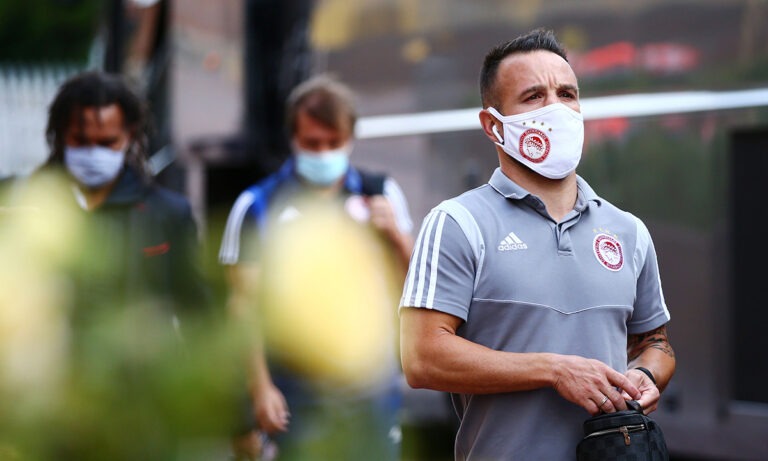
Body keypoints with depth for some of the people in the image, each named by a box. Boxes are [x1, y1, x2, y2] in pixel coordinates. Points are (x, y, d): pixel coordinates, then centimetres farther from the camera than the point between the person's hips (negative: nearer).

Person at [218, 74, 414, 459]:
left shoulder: (380, 194, 7)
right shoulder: (258, 207, -2)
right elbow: (244, 305, -3)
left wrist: (395, 236, -7)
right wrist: (260, 387, -8)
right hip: (298, 393, -2)